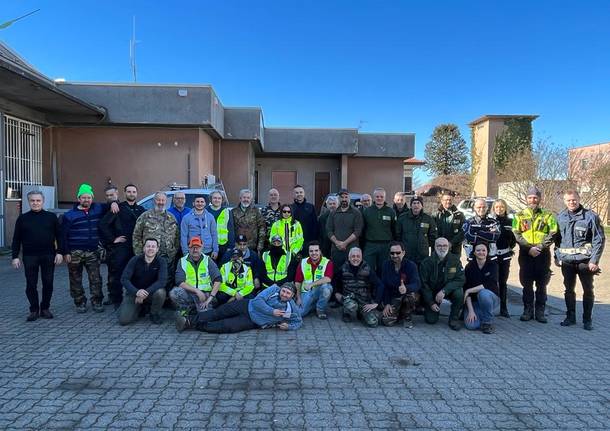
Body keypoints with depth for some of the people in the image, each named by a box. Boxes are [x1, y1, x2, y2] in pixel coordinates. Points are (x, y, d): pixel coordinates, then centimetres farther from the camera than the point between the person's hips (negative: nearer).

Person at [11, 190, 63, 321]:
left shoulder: (51, 217, 5)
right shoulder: (22, 218, 6)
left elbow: (59, 236, 5)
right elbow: (16, 239, 8)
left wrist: (59, 252, -4)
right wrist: (15, 256, 1)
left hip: (48, 256, 0)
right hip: (29, 257, 0)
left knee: (48, 283, 4)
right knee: (31, 284, 3)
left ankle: (45, 308, 18)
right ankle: (34, 310, 15)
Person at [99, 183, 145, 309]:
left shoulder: (141, 210, 11)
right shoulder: (118, 208, 0)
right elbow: (103, 224, -4)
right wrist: (113, 239, -6)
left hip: (136, 247, 3)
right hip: (120, 247, -3)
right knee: (117, 274, 0)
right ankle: (117, 300, 11)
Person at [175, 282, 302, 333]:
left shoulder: (292, 309, -7)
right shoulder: (274, 289, -8)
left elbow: (299, 321, 5)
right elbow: (257, 300, -11)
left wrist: (289, 326, -15)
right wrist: (272, 311, -20)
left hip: (253, 322, -1)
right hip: (247, 306, 1)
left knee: (226, 326, -17)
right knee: (219, 312, -10)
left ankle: (194, 325, -10)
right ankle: (189, 320, -4)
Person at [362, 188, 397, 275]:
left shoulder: (391, 212, 5)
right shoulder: (367, 211, 6)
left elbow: (394, 230, 7)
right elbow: (362, 229, 8)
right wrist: (362, 245, 3)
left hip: (386, 246, 0)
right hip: (370, 246, 0)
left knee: (382, 271, 7)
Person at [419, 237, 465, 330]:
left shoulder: (455, 260, -11)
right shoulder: (426, 263, -12)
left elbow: (460, 279, -19)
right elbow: (424, 284, -9)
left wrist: (444, 291, -31)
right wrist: (431, 303, -14)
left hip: (449, 290, 1)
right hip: (431, 292, -1)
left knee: (459, 293, -32)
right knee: (431, 320, -12)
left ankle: (454, 318, -8)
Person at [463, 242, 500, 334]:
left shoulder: (492, 265, -6)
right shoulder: (469, 267, -4)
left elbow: (490, 285, -20)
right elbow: (466, 289, -10)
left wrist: (469, 290, -20)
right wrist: (470, 310, -19)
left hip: (491, 299, -1)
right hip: (474, 302, 1)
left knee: (483, 293, -35)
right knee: (471, 325, -24)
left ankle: (488, 323, -13)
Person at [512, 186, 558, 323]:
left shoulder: (548, 215, 7)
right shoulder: (519, 215, 6)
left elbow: (552, 234, -2)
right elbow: (516, 235, -2)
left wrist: (540, 247, -14)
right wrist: (529, 248, -14)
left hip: (543, 254, 0)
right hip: (525, 254, 0)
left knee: (542, 285, 6)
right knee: (527, 284, 6)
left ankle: (540, 311, 16)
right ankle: (528, 310, 16)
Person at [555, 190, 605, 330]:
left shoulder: (590, 216, -7)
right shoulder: (560, 217, 5)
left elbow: (599, 239, -7)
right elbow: (557, 238, 13)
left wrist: (594, 260, -12)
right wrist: (557, 256, 9)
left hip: (585, 260, -3)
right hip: (566, 261, 3)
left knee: (588, 290, 6)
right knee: (569, 289, 11)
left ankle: (587, 320, 18)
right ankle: (570, 317, 24)